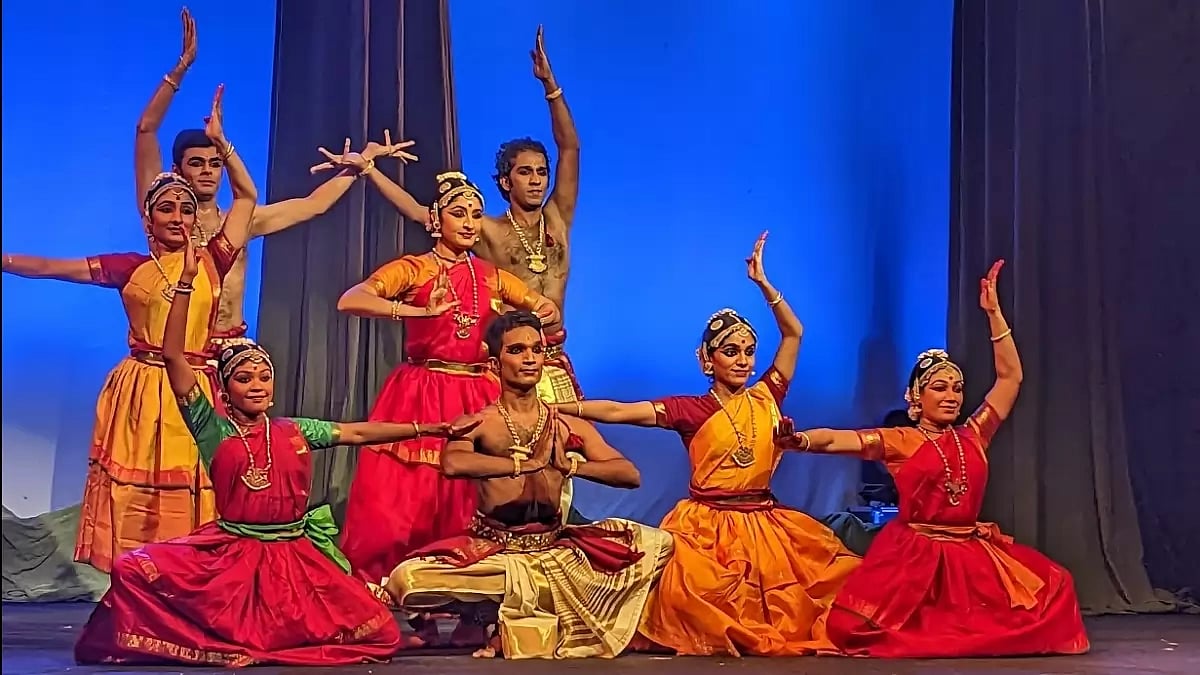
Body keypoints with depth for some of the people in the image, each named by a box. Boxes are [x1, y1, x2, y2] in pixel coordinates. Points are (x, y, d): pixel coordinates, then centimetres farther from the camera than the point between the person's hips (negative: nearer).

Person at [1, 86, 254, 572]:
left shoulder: (212, 261, 6)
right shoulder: (129, 268, 6)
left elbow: (246, 195, 10)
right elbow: (47, 267, 7)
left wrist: (220, 141, 5)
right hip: (140, 395, 0)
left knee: (188, 501, 0)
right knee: (133, 498, -1)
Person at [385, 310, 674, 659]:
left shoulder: (571, 427, 7)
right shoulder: (476, 424, -1)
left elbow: (631, 475, -2)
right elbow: (453, 464, -25)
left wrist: (572, 466, -17)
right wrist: (524, 463, -19)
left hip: (556, 549, 3)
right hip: (491, 549, -2)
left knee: (657, 544, -11)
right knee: (406, 579, -28)